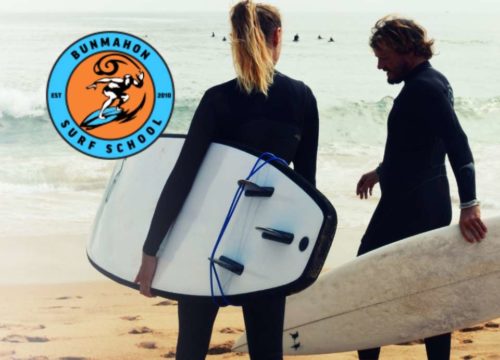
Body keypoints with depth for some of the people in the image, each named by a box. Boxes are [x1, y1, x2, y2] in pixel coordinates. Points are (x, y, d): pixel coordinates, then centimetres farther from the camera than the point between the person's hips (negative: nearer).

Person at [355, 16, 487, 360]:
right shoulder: (433, 82, 12)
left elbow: (458, 144, -29)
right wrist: (382, 172, 34)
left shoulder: (422, 88, -18)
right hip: (431, 202, 10)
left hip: (408, 205, -10)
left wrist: (470, 205, -36)